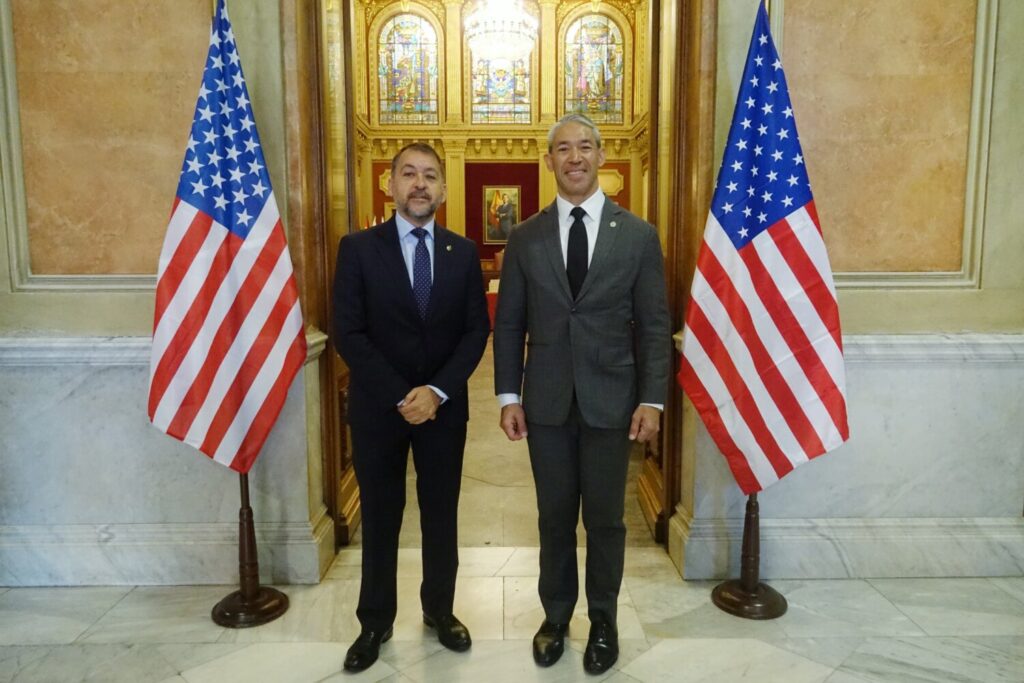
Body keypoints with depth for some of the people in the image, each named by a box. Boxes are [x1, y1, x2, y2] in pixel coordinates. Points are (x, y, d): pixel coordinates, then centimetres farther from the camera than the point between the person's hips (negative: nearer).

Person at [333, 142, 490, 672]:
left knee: (441, 514, 13)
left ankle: (439, 610, 33)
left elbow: (477, 330, 0)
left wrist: (437, 390, -13)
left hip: (445, 406, 2)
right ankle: (375, 622, 28)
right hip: (378, 407, -2)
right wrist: (400, 396, -16)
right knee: (380, 518, 11)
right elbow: (347, 333, -9)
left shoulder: (463, 252, 4)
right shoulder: (358, 248, -4)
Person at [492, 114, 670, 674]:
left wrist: (652, 399, -8)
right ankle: (556, 617, 33)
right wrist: (508, 397, -2)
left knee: (605, 519, 11)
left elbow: (654, 325, -1)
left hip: (610, 401, -1)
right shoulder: (525, 238, 4)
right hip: (547, 402, 1)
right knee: (555, 519, 14)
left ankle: (603, 622, 32)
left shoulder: (638, 235, 0)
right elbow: (508, 324, 4)